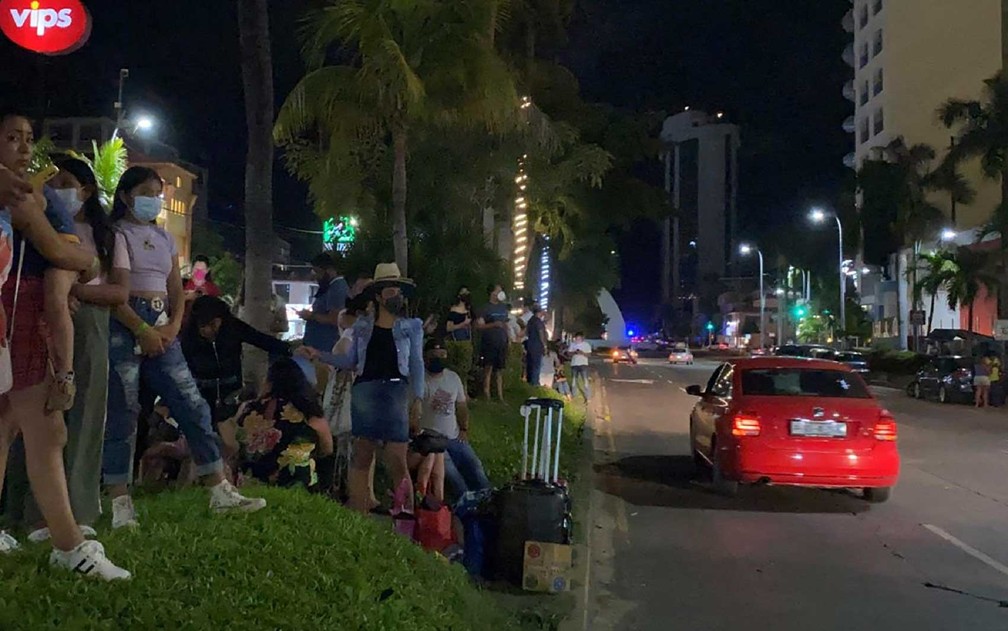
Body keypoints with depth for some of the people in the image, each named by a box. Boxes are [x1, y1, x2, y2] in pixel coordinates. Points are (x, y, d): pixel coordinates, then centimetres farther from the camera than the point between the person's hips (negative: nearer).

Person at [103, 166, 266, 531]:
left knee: (193, 406, 1)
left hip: (162, 330, 6)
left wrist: (173, 326, -3)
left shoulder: (164, 238, 19)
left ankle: (221, 493, 4)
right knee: (122, 413, -5)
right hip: (122, 327, -6)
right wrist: (143, 330, -17)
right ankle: (120, 505, 0)